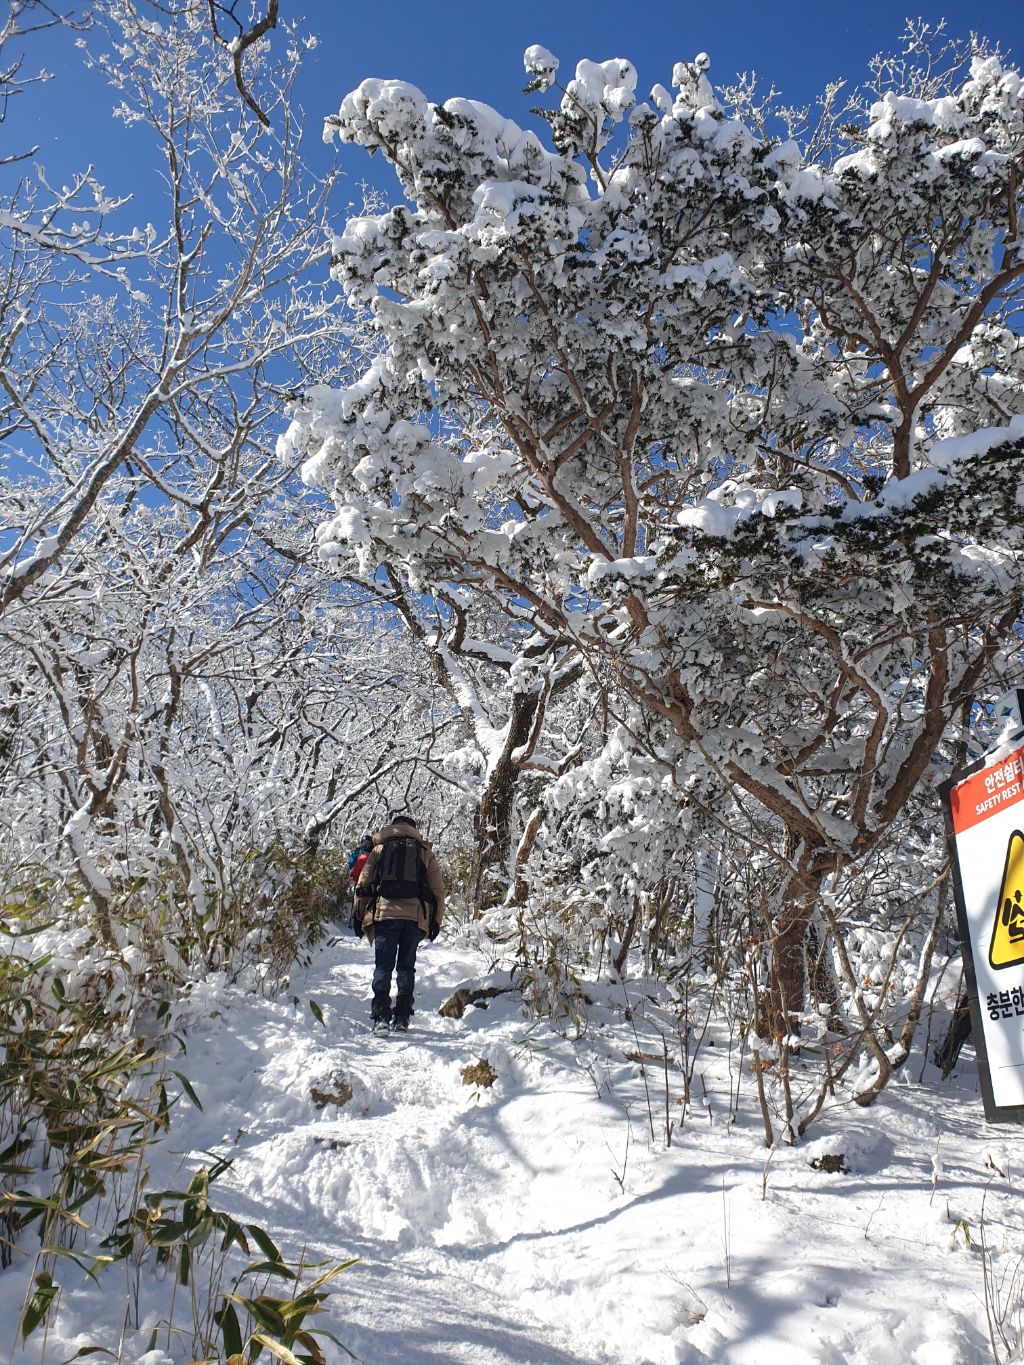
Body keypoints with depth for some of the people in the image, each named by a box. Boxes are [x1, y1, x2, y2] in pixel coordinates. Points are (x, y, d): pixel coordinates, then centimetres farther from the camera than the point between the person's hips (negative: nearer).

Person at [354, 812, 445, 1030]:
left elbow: (362, 884, 10)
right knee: (406, 967, 9)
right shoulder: (424, 851, 13)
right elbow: (438, 889, 11)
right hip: (415, 916, 1)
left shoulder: (379, 849, 13)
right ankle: (402, 1017, 8)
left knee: (383, 966, 4)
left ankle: (381, 1014, -7)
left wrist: (359, 916, 16)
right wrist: (436, 921, 16)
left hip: (384, 913, -1)